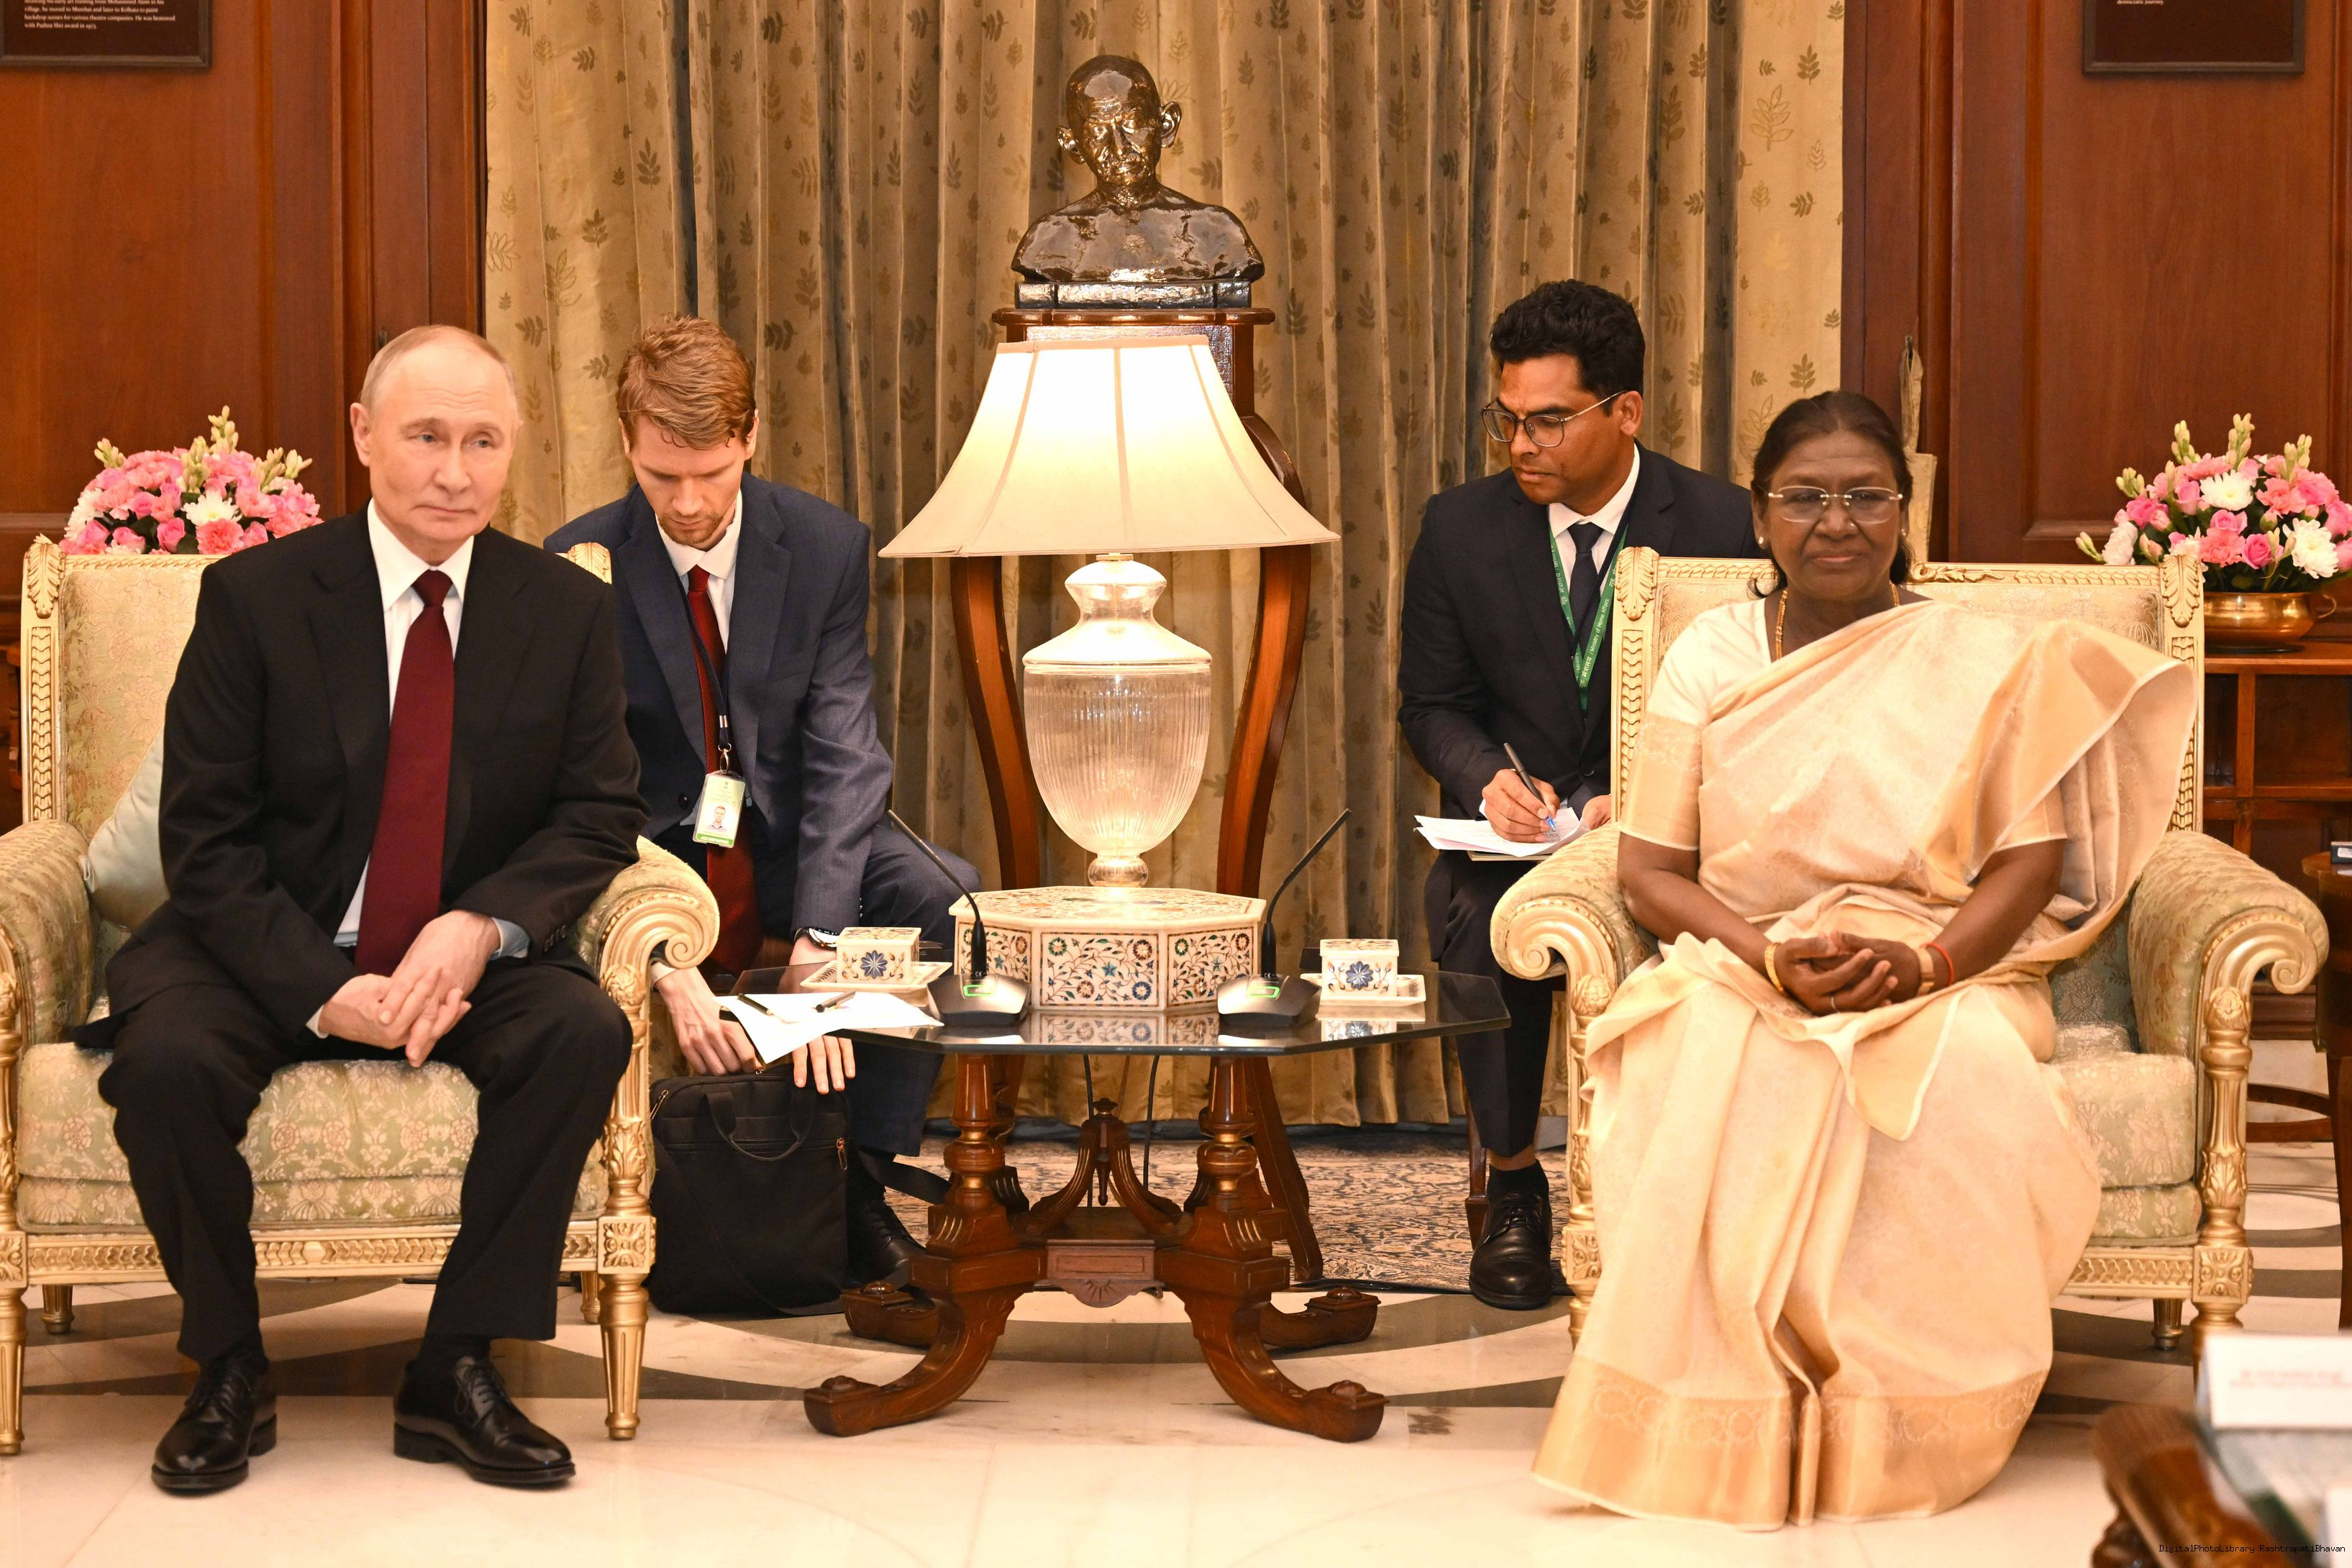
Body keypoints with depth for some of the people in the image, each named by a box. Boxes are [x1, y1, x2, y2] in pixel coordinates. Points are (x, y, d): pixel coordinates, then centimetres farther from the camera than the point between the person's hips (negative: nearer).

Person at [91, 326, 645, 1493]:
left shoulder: (567, 610, 1)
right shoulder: (254, 596, -6)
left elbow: (601, 816, 1)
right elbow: (205, 837, -8)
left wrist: (481, 927, -20)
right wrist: (323, 989, -23)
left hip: (465, 958, 2)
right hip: (271, 952, -2)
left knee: (585, 1034, -27)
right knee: (167, 1061, -31)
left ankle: (455, 1370, -13)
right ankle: (228, 1370, -6)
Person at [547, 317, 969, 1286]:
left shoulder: (826, 547, -5)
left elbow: (844, 753, -11)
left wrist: (817, 949, -26)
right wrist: (666, 972, -30)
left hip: (791, 855, 2)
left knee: (950, 891, -28)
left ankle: (862, 1186, -17)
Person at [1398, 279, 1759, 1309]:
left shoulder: (1720, 527, -5)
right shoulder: (1460, 530, 2)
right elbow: (1431, 703, 9)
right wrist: (1488, 778, -13)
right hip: (1515, 832, 1)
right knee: (1481, 920, -32)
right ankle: (1511, 1184, -13)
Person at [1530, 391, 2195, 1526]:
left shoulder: (1985, 662, 7)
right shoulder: (1710, 657, 9)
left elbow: (2030, 860, 0)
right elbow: (1651, 871, 3)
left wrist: (1921, 963, -19)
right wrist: (1777, 959, -16)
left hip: (1944, 975, 0)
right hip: (1740, 968, 1)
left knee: (1959, 1090, -36)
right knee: (1719, 1080, -36)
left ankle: (1889, 1432, -25)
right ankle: (1729, 1431, -29)